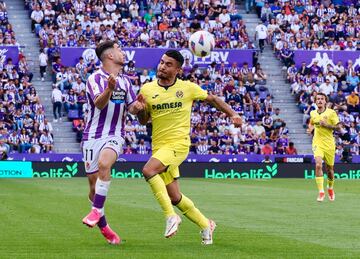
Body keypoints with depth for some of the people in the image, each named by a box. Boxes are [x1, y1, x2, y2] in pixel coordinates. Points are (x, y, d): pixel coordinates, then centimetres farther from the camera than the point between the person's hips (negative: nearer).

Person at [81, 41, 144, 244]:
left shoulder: (125, 81, 13)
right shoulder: (95, 79, -6)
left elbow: (132, 107, 19)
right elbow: (99, 103, -21)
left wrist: (137, 106, -5)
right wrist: (109, 89, -41)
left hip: (114, 136, 2)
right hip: (93, 136, -2)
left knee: (104, 163, -30)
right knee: (94, 183, 1)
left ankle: (96, 211, -25)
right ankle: (104, 227, 17)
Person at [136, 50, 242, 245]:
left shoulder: (188, 88, -3)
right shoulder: (147, 90, 4)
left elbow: (212, 99, 11)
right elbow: (143, 121, 12)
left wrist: (232, 114, 1)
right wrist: (140, 108, -10)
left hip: (178, 143, -5)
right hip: (159, 146, 5)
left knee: (148, 170, -29)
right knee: (174, 197, 7)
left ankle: (171, 216, -21)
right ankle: (205, 225, 28)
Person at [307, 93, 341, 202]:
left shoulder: (331, 113, -5)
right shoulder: (313, 113, 7)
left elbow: (339, 128, -6)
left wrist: (326, 125, -19)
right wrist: (310, 128, 6)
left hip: (329, 144, -1)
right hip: (317, 143, 1)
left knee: (329, 168, 9)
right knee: (318, 165, -21)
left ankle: (330, 188, 39)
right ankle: (321, 192, -20)